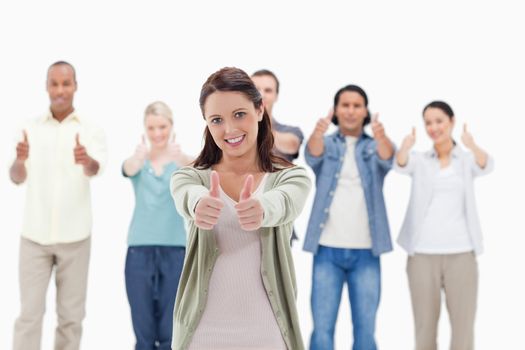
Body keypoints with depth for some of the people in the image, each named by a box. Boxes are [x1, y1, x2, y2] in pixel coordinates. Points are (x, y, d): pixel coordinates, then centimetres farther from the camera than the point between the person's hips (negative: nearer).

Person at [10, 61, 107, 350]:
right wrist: (20, 161, -25)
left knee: (71, 315, 6)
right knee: (29, 312, 0)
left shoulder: (91, 131, 1)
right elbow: (16, 178, -2)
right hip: (35, 234, 1)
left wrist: (86, 161, -42)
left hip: (74, 235, 0)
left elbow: (96, 168, -18)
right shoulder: (31, 129, 5)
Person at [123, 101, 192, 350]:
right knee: (143, 330, 5)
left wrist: (179, 157, -47)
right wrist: (139, 157, -46)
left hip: (175, 249, -1)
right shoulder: (138, 161, 3)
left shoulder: (180, 160, 2)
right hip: (140, 249, 1)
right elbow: (128, 169, -21)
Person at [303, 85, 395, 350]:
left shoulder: (374, 147, 7)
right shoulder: (326, 144, 6)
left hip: (365, 252, 1)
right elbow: (313, 156, -17)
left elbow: (387, 158, -17)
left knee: (365, 328, 5)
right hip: (328, 250, 0)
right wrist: (318, 132, -42)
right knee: (322, 327, 0)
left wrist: (381, 136, -42)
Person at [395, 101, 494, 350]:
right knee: (424, 325, 5)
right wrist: (405, 147, -41)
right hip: (422, 253, 0)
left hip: (460, 252, 0)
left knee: (463, 324, 1)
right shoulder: (419, 160, 6)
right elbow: (401, 165, -17)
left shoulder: (467, 159, 5)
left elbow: (486, 165, -18)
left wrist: (472, 146, -41)